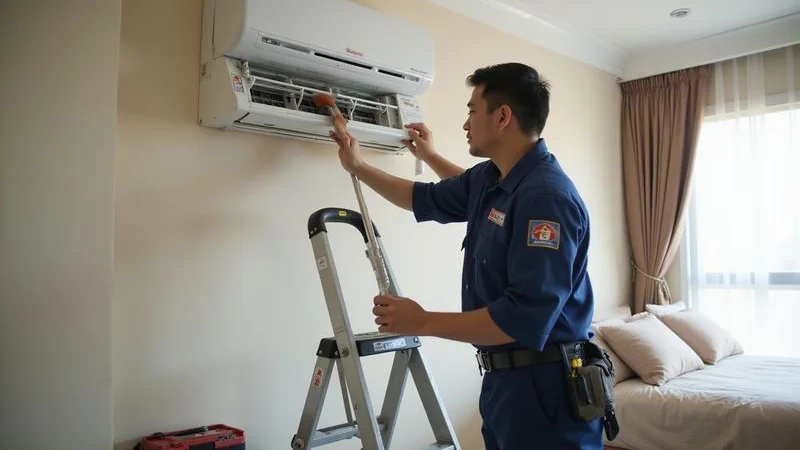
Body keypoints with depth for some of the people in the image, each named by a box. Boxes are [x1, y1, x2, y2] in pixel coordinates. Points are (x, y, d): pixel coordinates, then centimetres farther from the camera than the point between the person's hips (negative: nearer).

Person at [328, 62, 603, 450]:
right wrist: (357, 167, 30)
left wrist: (424, 322, -24)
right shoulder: (488, 178, 5)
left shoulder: (547, 197, -25)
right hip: (503, 377, 9)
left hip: (544, 386, -9)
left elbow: (526, 317, -30)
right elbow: (427, 199, 22)